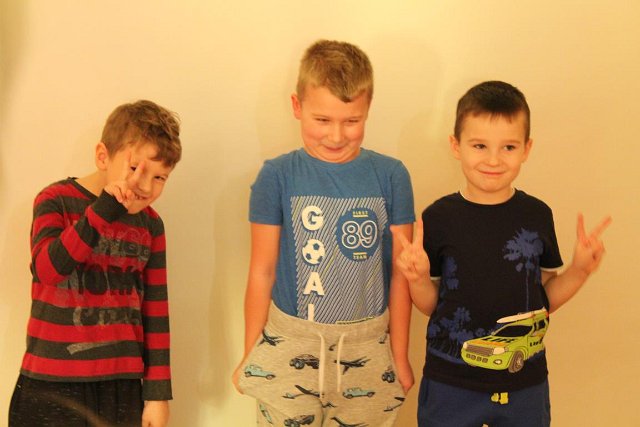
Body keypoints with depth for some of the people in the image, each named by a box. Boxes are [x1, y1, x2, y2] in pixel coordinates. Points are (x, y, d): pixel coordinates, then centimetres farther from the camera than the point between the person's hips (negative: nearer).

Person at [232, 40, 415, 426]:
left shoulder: (391, 176, -2)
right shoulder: (277, 176, -5)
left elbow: (400, 274, 3)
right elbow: (262, 273, 0)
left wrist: (400, 355, 7)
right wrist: (250, 357, 4)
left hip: (366, 352, 1)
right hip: (289, 350, -1)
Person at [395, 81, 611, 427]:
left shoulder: (537, 215, -3)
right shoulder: (438, 218, -9)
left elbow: (544, 298, 6)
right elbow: (430, 305, 0)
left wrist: (579, 270, -9)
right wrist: (418, 278, -20)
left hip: (526, 384, 2)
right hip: (450, 383, -2)